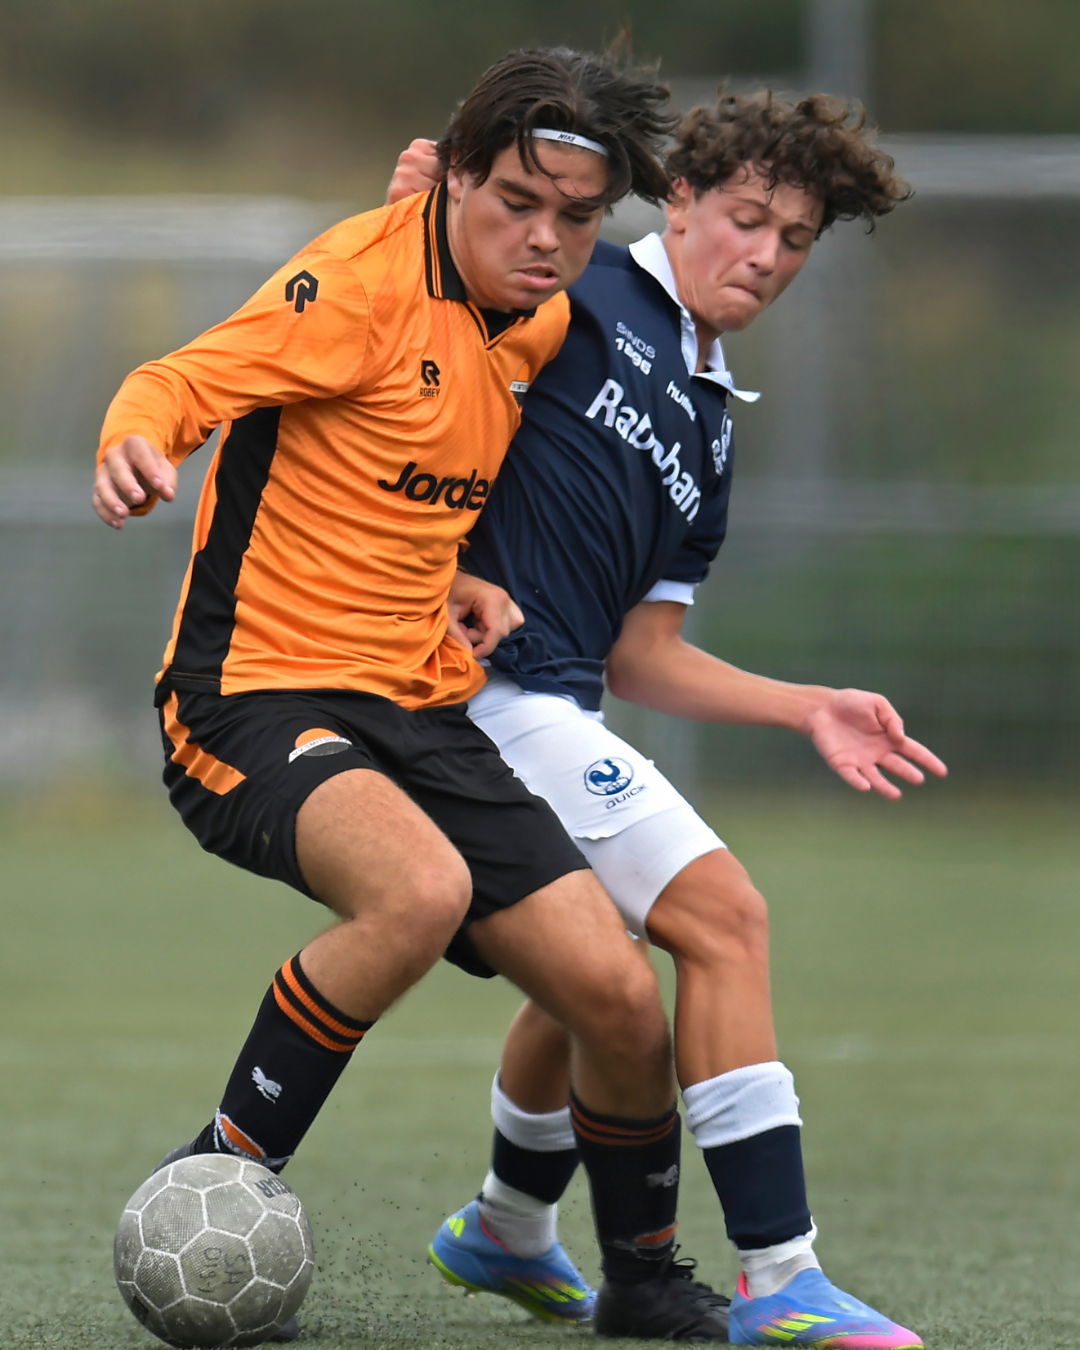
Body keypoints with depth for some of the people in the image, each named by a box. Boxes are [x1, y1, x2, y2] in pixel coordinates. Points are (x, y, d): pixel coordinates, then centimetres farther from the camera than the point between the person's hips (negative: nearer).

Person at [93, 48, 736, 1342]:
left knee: (622, 999, -4)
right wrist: (135, 446, -44)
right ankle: (216, 1180, -18)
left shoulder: (539, 325, 10)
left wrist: (463, 577, 11)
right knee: (420, 890, -37)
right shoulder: (369, 278, -13)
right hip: (253, 700, -7)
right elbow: (178, 384, -22)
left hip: (420, 710, 7)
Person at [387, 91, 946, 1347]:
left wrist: (811, 711, 10)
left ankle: (506, 1229, 53)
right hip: (486, 685, -10)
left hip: (554, 706, 10)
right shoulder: (580, 294, -1)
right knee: (722, 914, -16)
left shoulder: (707, 430, 21)